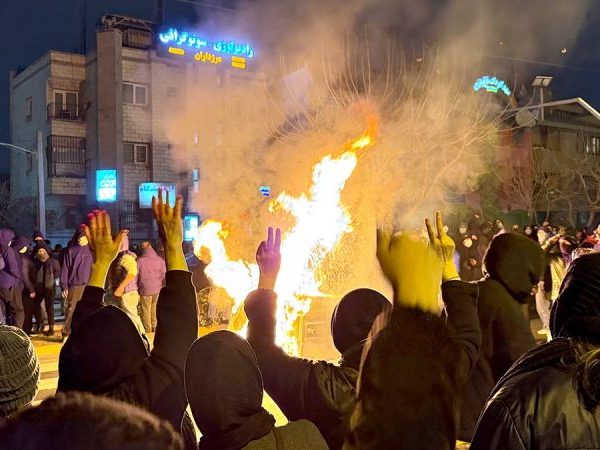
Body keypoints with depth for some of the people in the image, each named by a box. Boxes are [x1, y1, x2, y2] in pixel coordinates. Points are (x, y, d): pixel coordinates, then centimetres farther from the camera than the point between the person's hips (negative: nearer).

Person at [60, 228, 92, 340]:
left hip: (87, 286, 2)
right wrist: (64, 286, -6)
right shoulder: (70, 251, 5)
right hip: (74, 285, -2)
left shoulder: (90, 250, 12)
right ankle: (66, 333, 4)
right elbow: (65, 269, 1)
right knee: (70, 310, -3)